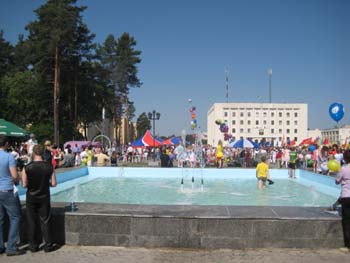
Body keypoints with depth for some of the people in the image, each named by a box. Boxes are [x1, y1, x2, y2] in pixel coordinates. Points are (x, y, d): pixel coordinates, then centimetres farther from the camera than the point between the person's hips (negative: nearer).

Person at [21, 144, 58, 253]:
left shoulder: (27, 167, -13)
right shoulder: (49, 167, -10)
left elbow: (24, 185, -10)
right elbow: (53, 184, -7)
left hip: (31, 198, 0)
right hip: (44, 197, 0)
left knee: (31, 222, 11)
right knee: (45, 221, 8)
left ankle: (33, 246, 19)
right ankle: (48, 245, 13)